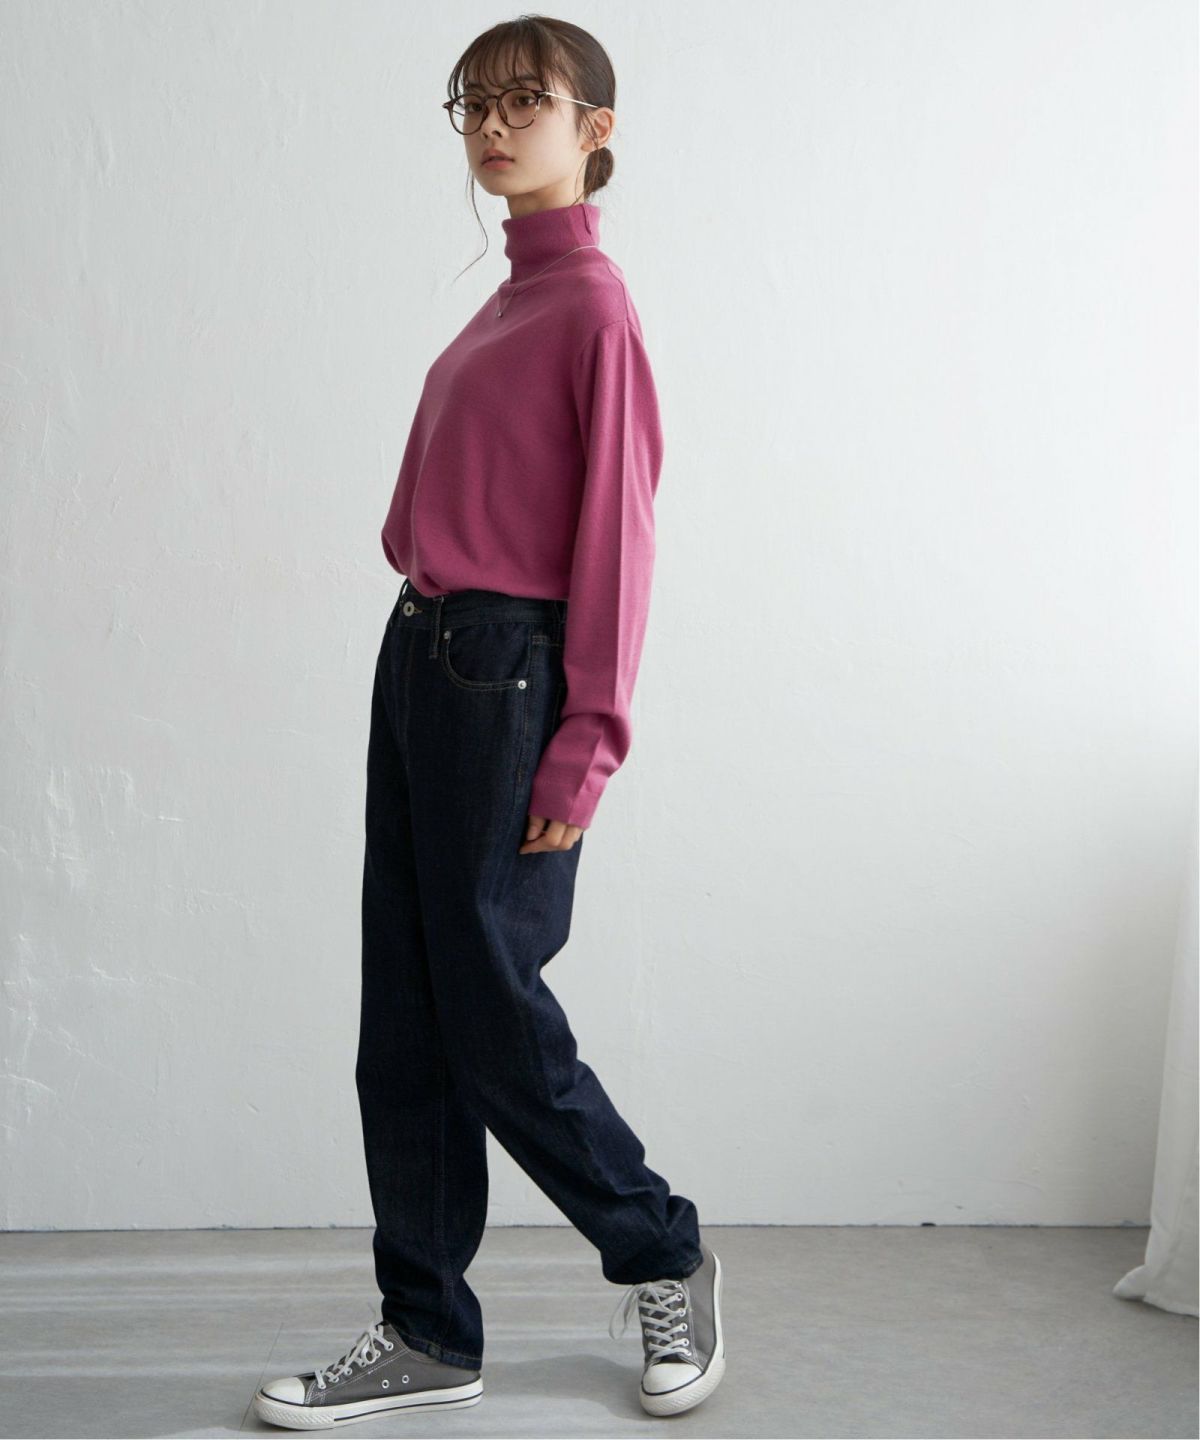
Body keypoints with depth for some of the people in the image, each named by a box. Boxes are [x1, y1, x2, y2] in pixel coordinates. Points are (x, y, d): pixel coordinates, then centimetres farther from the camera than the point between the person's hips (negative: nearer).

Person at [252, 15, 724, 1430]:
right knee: (404, 1022, 10)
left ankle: (666, 1262, 21)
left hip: (503, 669, -9)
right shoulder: (508, 300, 15)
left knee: (493, 1013, -1)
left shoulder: (593, 307, -10)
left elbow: (616, 532, -14)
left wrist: (586, 745, -16)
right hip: (419, 652, 9)